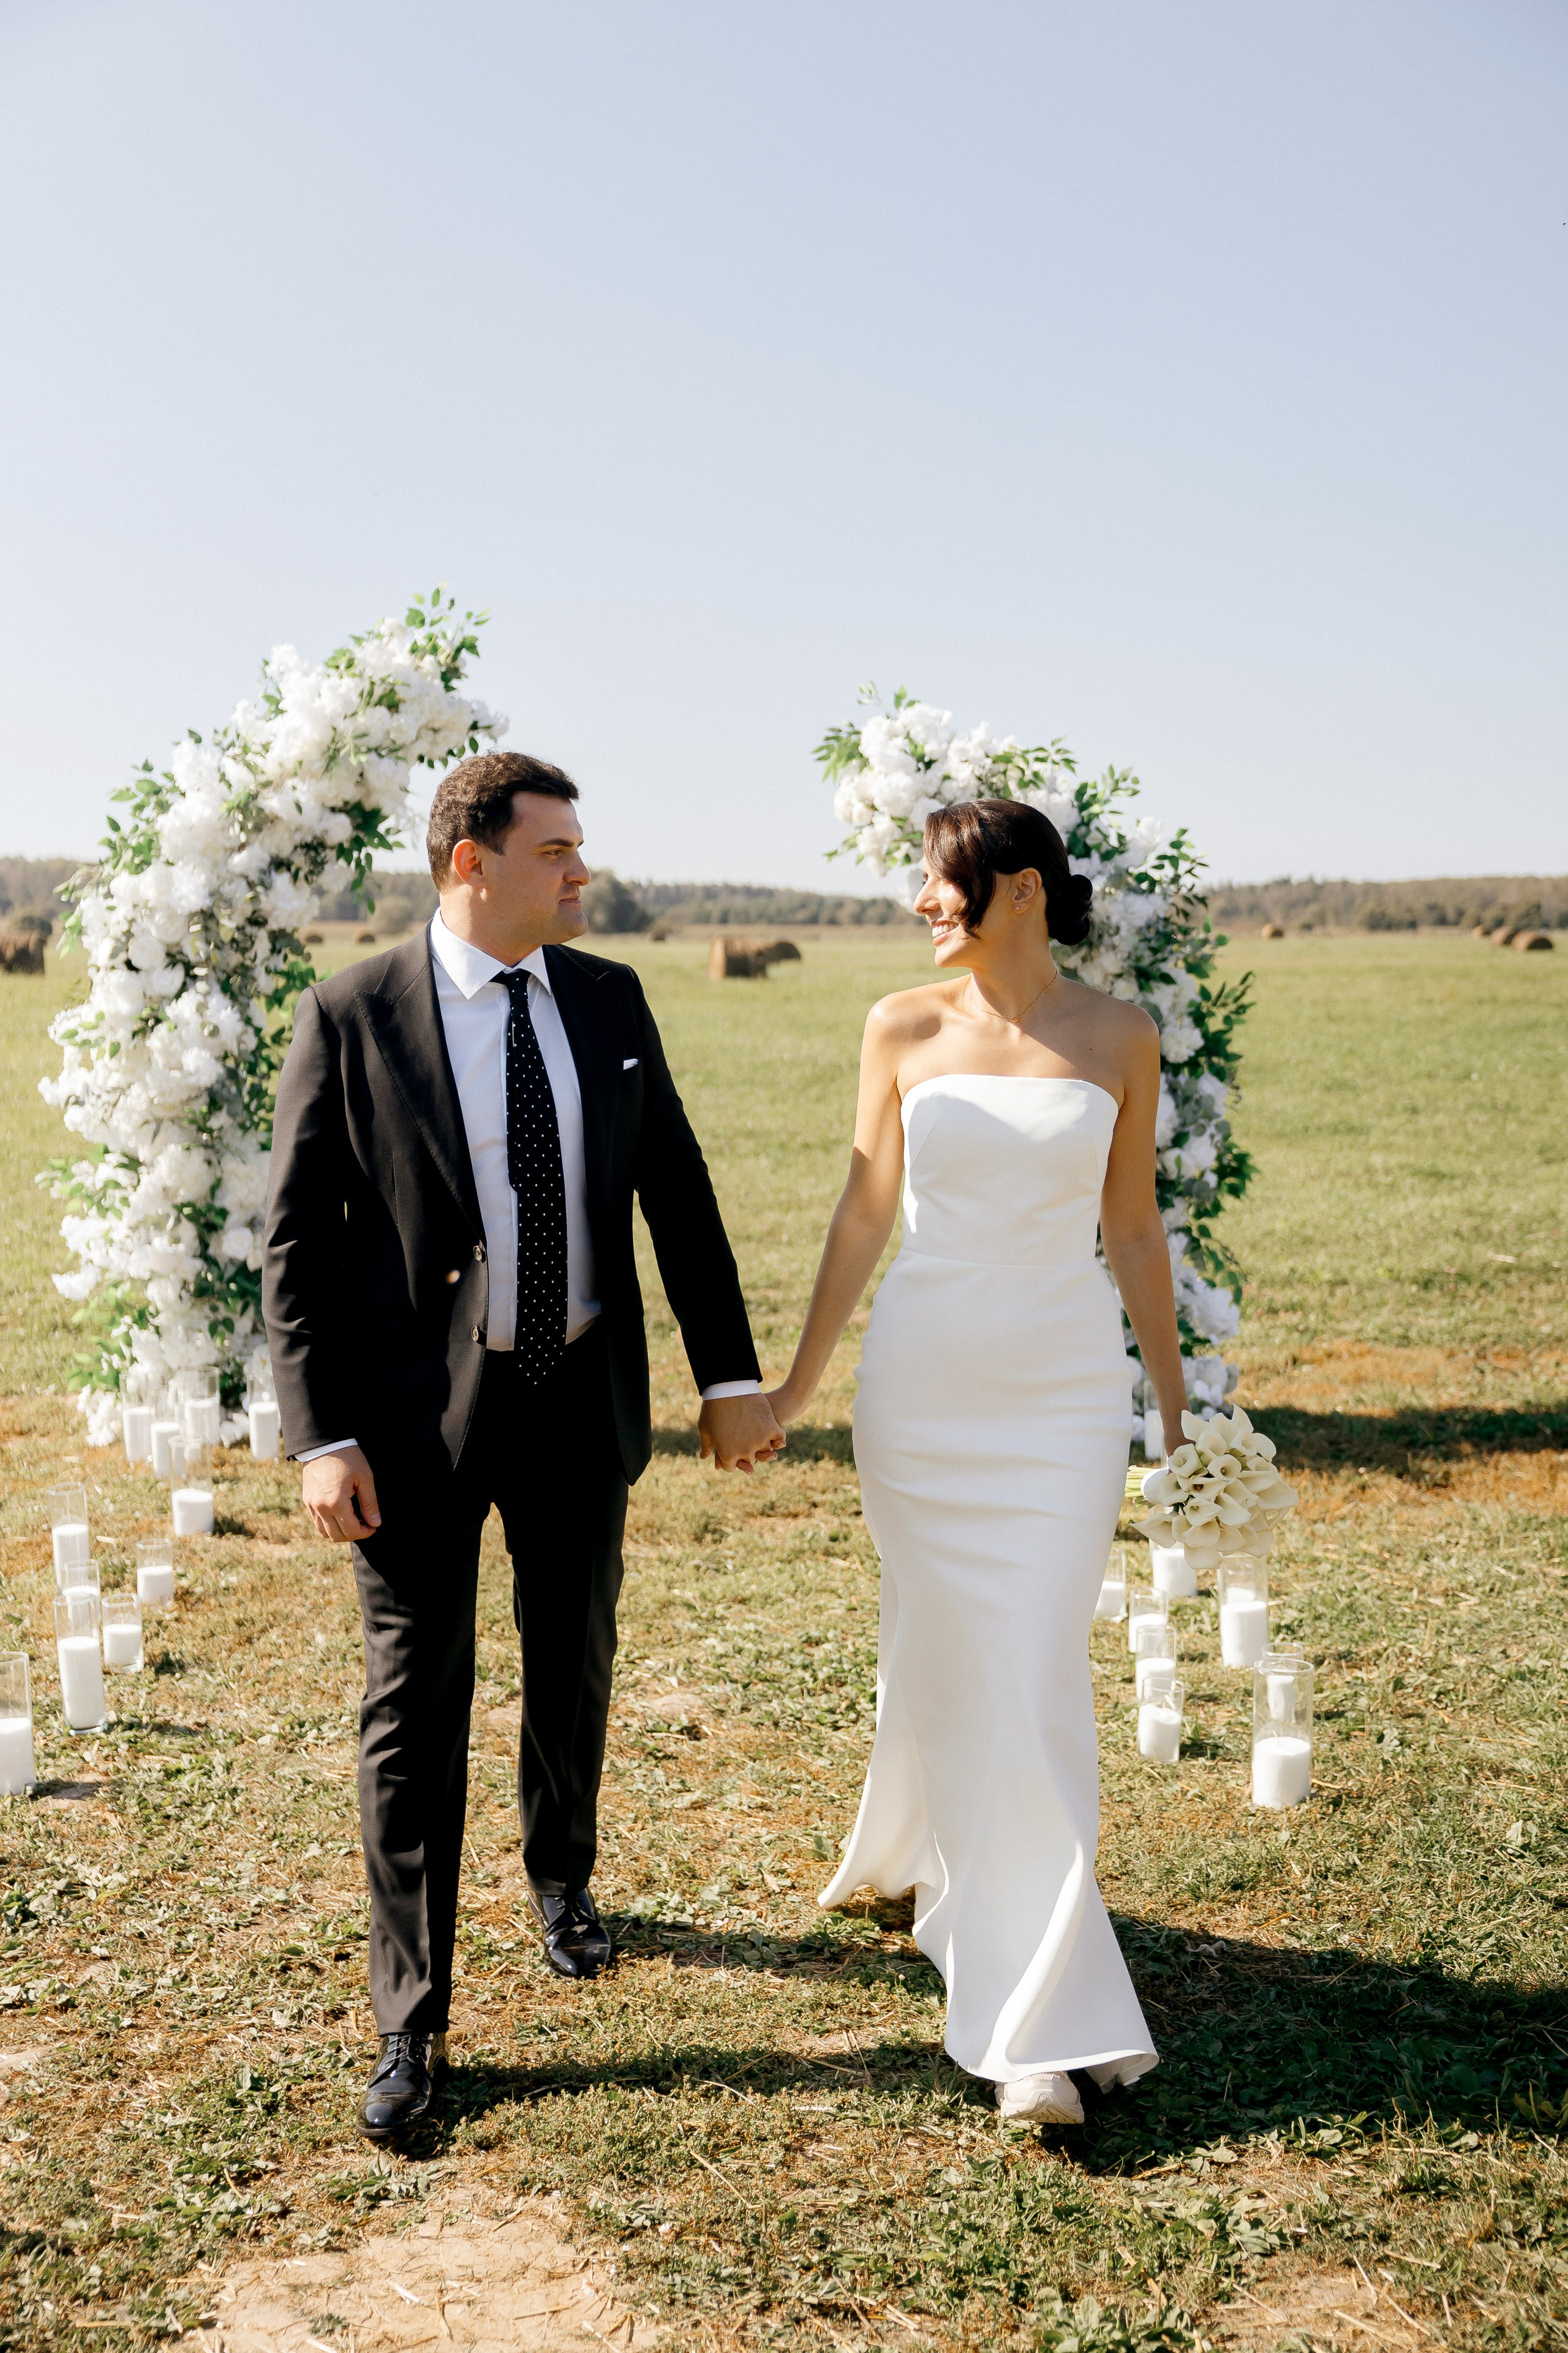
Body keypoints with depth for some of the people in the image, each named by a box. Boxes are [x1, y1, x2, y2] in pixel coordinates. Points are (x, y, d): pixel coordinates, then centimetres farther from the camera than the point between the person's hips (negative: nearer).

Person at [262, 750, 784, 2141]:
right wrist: (322, 1439, -15)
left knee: (575, 1671, 19)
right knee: (415, 1704, -1)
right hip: (420, 1411, -4)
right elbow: (296, 1245, -8)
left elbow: (677, 1192, 5)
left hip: (581, 1398, 4)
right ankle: (412, 2023, 10)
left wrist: (730, 1375, 1)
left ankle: (560, 1874, 47)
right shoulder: (353, 1019, -10)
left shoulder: (609, 1001, 2)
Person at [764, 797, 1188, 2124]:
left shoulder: (1118, 1039, 1)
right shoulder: (905, 1029, 2)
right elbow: (865, 1214, 6)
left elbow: (1134, 1232, 7)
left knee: (1035, 1678, -4)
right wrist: (796, 1382, 8)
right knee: (942, 1655, 4)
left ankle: (1032, 2007, 15)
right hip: (923, 1380, 1)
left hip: (1068, 1391, -1)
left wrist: (1177, 1409, 10)